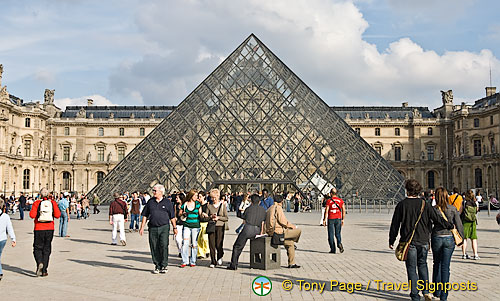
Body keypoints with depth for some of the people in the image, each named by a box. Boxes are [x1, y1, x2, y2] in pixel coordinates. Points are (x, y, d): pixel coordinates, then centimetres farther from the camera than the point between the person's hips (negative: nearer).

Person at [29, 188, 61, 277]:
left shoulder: (37, 203, -5)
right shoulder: (53, 203, 0)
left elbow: (32, 215, -12)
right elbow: (57, 215, -6)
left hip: (39, 229, -2)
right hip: (50, 229, 2)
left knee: (37, 248, 9)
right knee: (46, 249, 10)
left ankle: (39, 263, -19)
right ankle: (44, 271, 10)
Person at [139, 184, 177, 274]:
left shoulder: (167, 202, 4)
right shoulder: (150, 202, 10)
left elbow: (172, 216, 10)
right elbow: (145, 215, 13)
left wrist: (174, 227, 10)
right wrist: (142, 227, 7)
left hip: (164, 227, -2)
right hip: (153, 228, 3)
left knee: (164, 246, -10)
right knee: (154, 248, 4)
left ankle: (164, 266, 1)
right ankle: (157, 266, 15)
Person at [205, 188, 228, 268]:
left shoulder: (223, 206, 4)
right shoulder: (209, 206, 8)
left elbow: (226, 218, 3)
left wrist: (218, 217, -10)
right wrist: (211, 216, -10)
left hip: (220, 227, -2)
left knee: (218, 245, -8)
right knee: (212, 245, -1)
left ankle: (220, 257, 22)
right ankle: (213, 262, 10)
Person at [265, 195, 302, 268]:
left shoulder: (269, 209, 19)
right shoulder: (278, 208, -9)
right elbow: (282, 221, -15)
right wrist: (293, 226, 0)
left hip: (270, 232, 10)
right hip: (278, 232, -10)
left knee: (290, 243, 21)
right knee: (298, 231, -3)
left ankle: (291, 263, 19)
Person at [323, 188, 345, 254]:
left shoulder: (328, 201, -5)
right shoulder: (340, 200, 4)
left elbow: (326, 211, -9)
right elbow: (343, 210, 4)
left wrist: (324, 220, -3)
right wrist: (343, 219, 12)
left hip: (331, 219, -2)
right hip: (338, 219, 2)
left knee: (331, 234, 5)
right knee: (338, 234, 13)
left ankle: (333, 249, 4)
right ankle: (339, 243, -14)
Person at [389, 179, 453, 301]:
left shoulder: (401, 205, -7)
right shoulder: (425, 204, -1)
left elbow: (395, 224, -5)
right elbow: (437, 219, 0)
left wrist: (391, 240, 4)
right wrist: (451, 226, 15)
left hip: (409, 241, -2)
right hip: (423, 241, 3)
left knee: (411, 268, 6)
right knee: (422, 265, 20)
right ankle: (426, 291, 11)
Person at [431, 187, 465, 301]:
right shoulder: (453, 209, -5)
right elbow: (459, 225, -2)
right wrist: (461, 238, 12)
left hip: (436, 239, 0)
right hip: (449, 238, 0)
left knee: (437, 264, 18)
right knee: (445, 266, 4)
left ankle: (437, 291, 24)